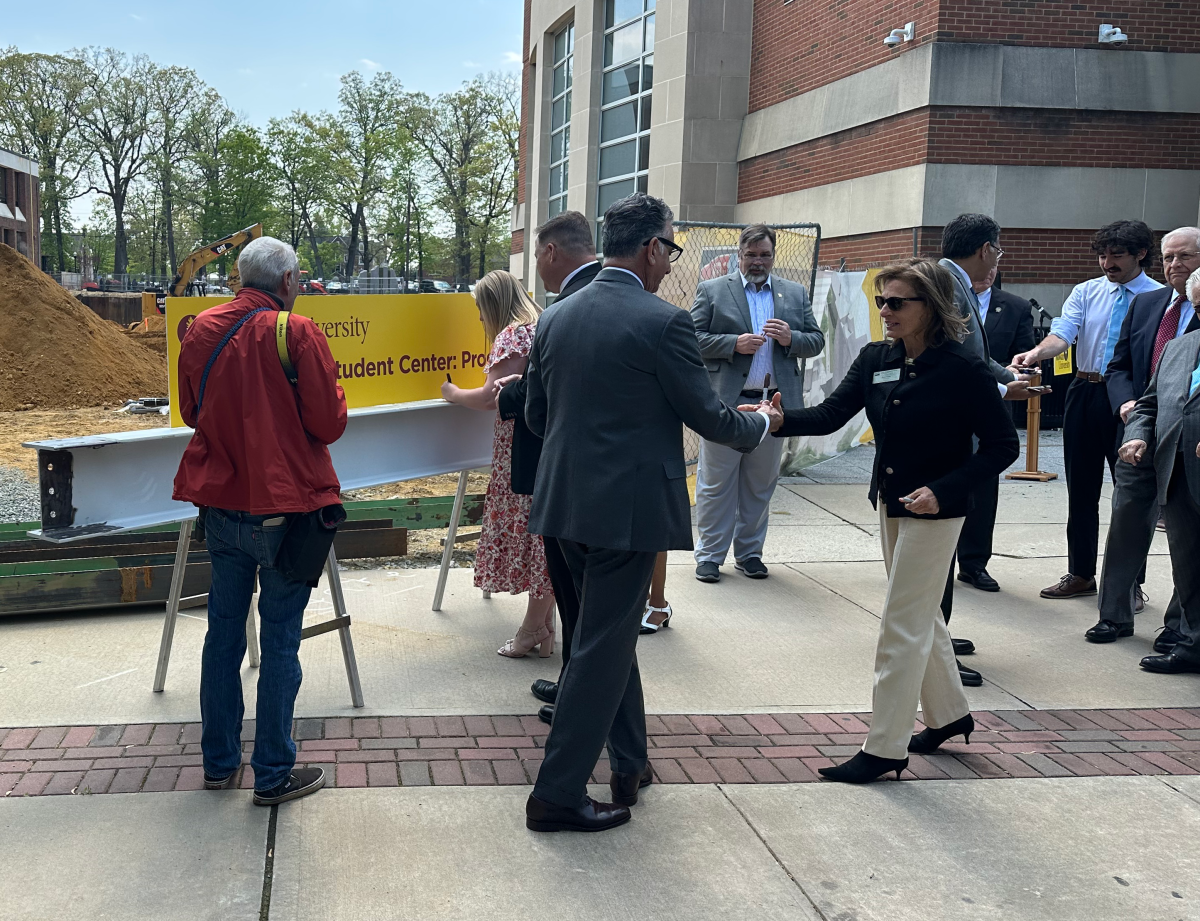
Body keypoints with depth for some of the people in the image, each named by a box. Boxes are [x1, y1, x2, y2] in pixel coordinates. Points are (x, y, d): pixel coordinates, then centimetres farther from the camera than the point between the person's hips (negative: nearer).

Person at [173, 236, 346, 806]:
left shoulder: (201, 330, 5)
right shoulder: (296, 333, -13)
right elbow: (328, 423, -12)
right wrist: (331, 387, 7)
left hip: (220, 503, 6)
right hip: (282, 508, -6)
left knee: (224, 629, 16)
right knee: (280, 640, 3)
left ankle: (218, 761, 26)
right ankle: (273, 774, 10)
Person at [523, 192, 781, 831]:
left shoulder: (556, 317, 5)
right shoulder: (662, 322, -14)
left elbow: (536, 414, 12)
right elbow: (708, 417, -8)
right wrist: (761, 423, 12)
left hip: (566, 501, 7)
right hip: (627, 505, -7)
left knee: (611, 633, 21)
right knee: (602, 646, 2)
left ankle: (629, 766, 33)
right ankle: (557, 795, 8)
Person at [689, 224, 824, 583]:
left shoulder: (795, 294, 13)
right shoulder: (712, 291, 3)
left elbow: (816, 341, 10)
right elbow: (694, 338, -4)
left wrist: (791, 338, -10)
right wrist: (734, 343, -17)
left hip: (774, 403, 3)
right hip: (725, 402, -3)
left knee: (761, 483, 10)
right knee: (716, 483, 2)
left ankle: (749, 552, 22)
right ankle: (709, 554, 11)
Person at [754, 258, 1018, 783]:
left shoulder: (962, 368, -18)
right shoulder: (876, 359, 0)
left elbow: (1002, 446, -14)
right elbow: (831, 415, -9)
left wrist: (944, 488, -25)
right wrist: (782, 420, -28)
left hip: (935, 509, -7)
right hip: (890, 502, 7)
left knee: (901, 626, -2)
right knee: (920, 616, 20)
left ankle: (885, 748, 8)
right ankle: (948, 714, 39)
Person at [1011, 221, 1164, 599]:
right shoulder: (1086, 292, 6)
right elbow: (1062, 334, -9)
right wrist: (1036, 352, -31)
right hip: (1085, 394, 4)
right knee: (1081, 489, 12)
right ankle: (1080, 574, 25)